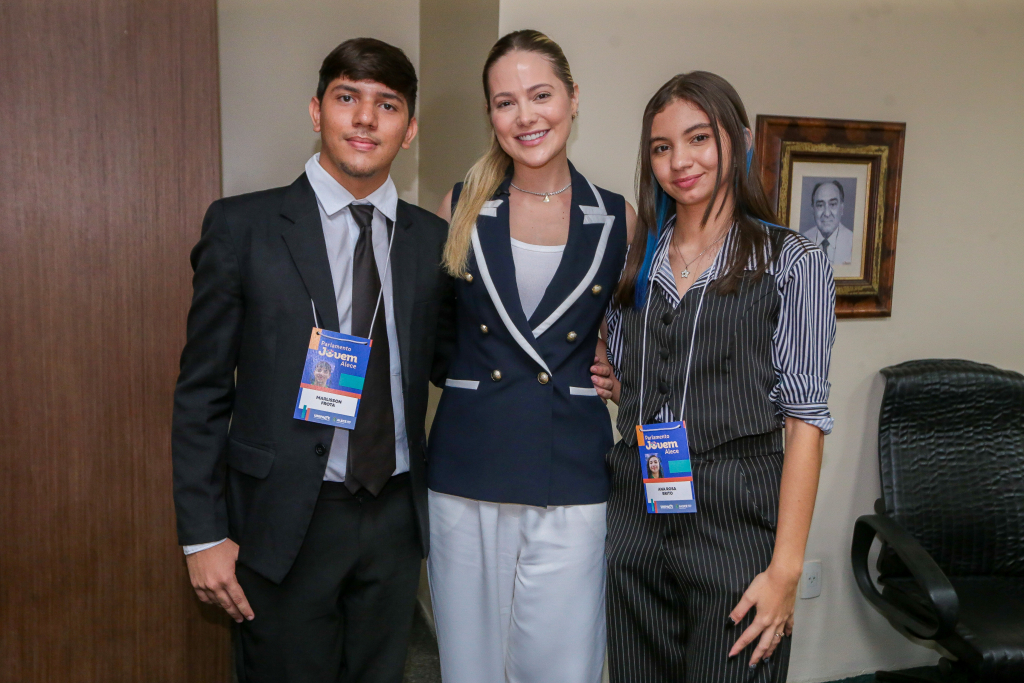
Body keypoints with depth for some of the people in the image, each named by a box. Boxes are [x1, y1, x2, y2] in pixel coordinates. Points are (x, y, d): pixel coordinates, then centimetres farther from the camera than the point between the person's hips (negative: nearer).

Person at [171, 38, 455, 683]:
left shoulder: (435, 238, 3)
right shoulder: (242, 225, -5)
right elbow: (202, 390, -4)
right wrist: (204, 534, -6)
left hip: (397, 513, 3)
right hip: (285, 523, -3)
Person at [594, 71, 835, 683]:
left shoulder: (792, 264, -4)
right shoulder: (634, 259, 9)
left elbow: (805, 420, -9)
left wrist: (786, 568, -14)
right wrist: (600, 380, -2)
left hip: (736, 516, -4)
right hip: (636, 512, 4)